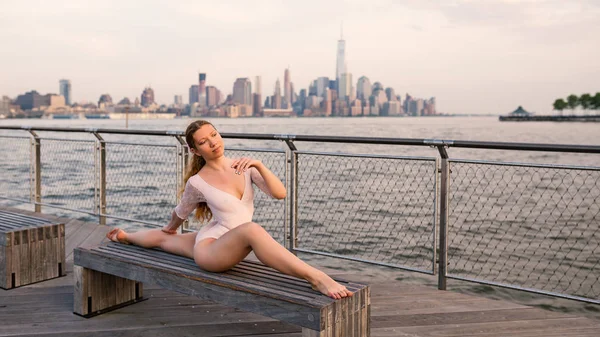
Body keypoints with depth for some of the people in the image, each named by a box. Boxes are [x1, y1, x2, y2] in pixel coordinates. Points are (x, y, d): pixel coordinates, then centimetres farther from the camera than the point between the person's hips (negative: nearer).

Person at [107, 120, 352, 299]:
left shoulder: (245, 167, -4)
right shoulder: (197, 182, -12)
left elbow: (280, 193, -17)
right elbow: (181, 213, 9)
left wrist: (258, 164, -28)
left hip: (230, 247, 6)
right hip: (209, 248, -6)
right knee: (251, 229, -39)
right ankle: (316, 278, -48)